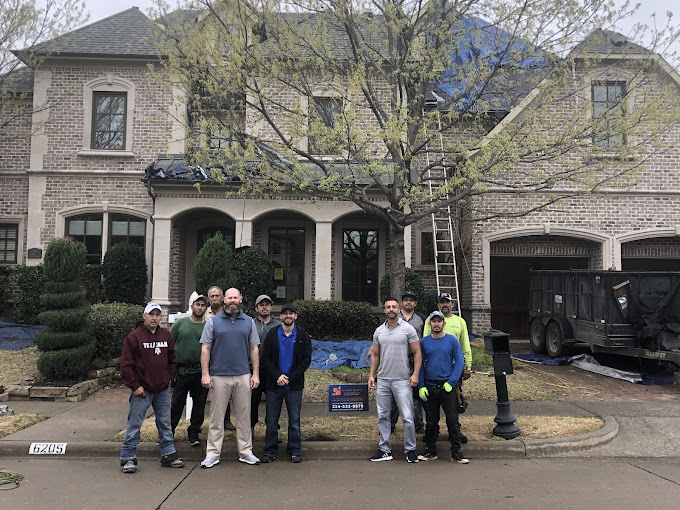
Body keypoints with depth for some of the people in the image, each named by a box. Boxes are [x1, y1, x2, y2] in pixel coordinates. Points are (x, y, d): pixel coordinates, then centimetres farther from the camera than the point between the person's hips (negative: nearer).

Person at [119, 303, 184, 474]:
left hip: (163, 390, 5)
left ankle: (168, 455, 22)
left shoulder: (166, 335, 8)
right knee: (134, 424, 3)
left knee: (165, 424, 12)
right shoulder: (134, 336, -8)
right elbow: (126, 363, -10)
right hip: (141, 390, -5)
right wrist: (134, 385, -12)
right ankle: (128, 458, 16)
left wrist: (169, 378, 7)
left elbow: (172, 359, 17)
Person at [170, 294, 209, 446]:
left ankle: (194, 434, 20)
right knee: (176, 403, 3)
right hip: (183, 370, -1)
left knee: (199, 404, 7)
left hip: (201, 371, 1)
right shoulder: (180, 323, 4)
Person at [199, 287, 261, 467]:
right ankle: (212, 454, 14)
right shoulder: (213, 321, 3)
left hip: (243, 376, 2)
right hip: (219, 376, -2)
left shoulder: (249, 322, 9)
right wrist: (205, 374, -7)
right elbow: (205, 349, 1)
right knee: (216, 417, 4)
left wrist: (256, 374, 3)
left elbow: (254, 349, 10)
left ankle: (245, 452, 18)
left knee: (244, 415, 8)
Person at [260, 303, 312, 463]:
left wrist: (290, 377, -9)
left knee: (294, 420, 6)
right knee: (271, 420, 6)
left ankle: (295, 451, 17)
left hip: (294, 385, 0)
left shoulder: (303, 336, 4)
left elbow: (306, 360, -1)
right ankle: (270, 451, 18)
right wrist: (277, 376, -13)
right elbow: (265, 359, 1)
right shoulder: (272, 334, 4)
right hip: (274, 384, 1)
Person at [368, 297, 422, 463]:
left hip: (402, 380, -4)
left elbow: (417, 353, -3)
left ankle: (410, 449, 14)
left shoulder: (408, 328, -3)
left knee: (407, 418, -2)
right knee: (383, 416, 10)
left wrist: (415, 374, -12)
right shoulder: (379, 331, 9)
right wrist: (371, 375, 7)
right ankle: (385, 450, 21)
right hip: (383, 380, 4)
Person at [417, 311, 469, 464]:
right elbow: (420, 365, 7)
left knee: (453, 421, -1)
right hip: (429, 387, 2)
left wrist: (451, 382, -11)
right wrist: (421, 387, -1)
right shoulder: (424, 342, 5)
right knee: (431, 422, 9)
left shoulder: (452, 340, 0)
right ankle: (431, 451, 21)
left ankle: (456, 453, 9)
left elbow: (459, 362, -1)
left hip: (447, 387, -1)